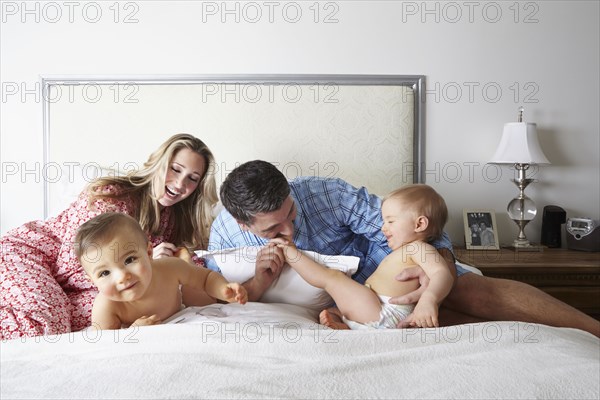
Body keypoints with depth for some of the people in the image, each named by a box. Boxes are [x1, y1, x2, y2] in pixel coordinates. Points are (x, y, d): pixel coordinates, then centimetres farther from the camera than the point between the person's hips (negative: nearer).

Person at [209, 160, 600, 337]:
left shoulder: (326, 193, -28)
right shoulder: (225, 235, -19)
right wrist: (257, 284, -33)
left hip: (377, 255, -1)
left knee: (474, 292, -20)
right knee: (432, 313, -17)